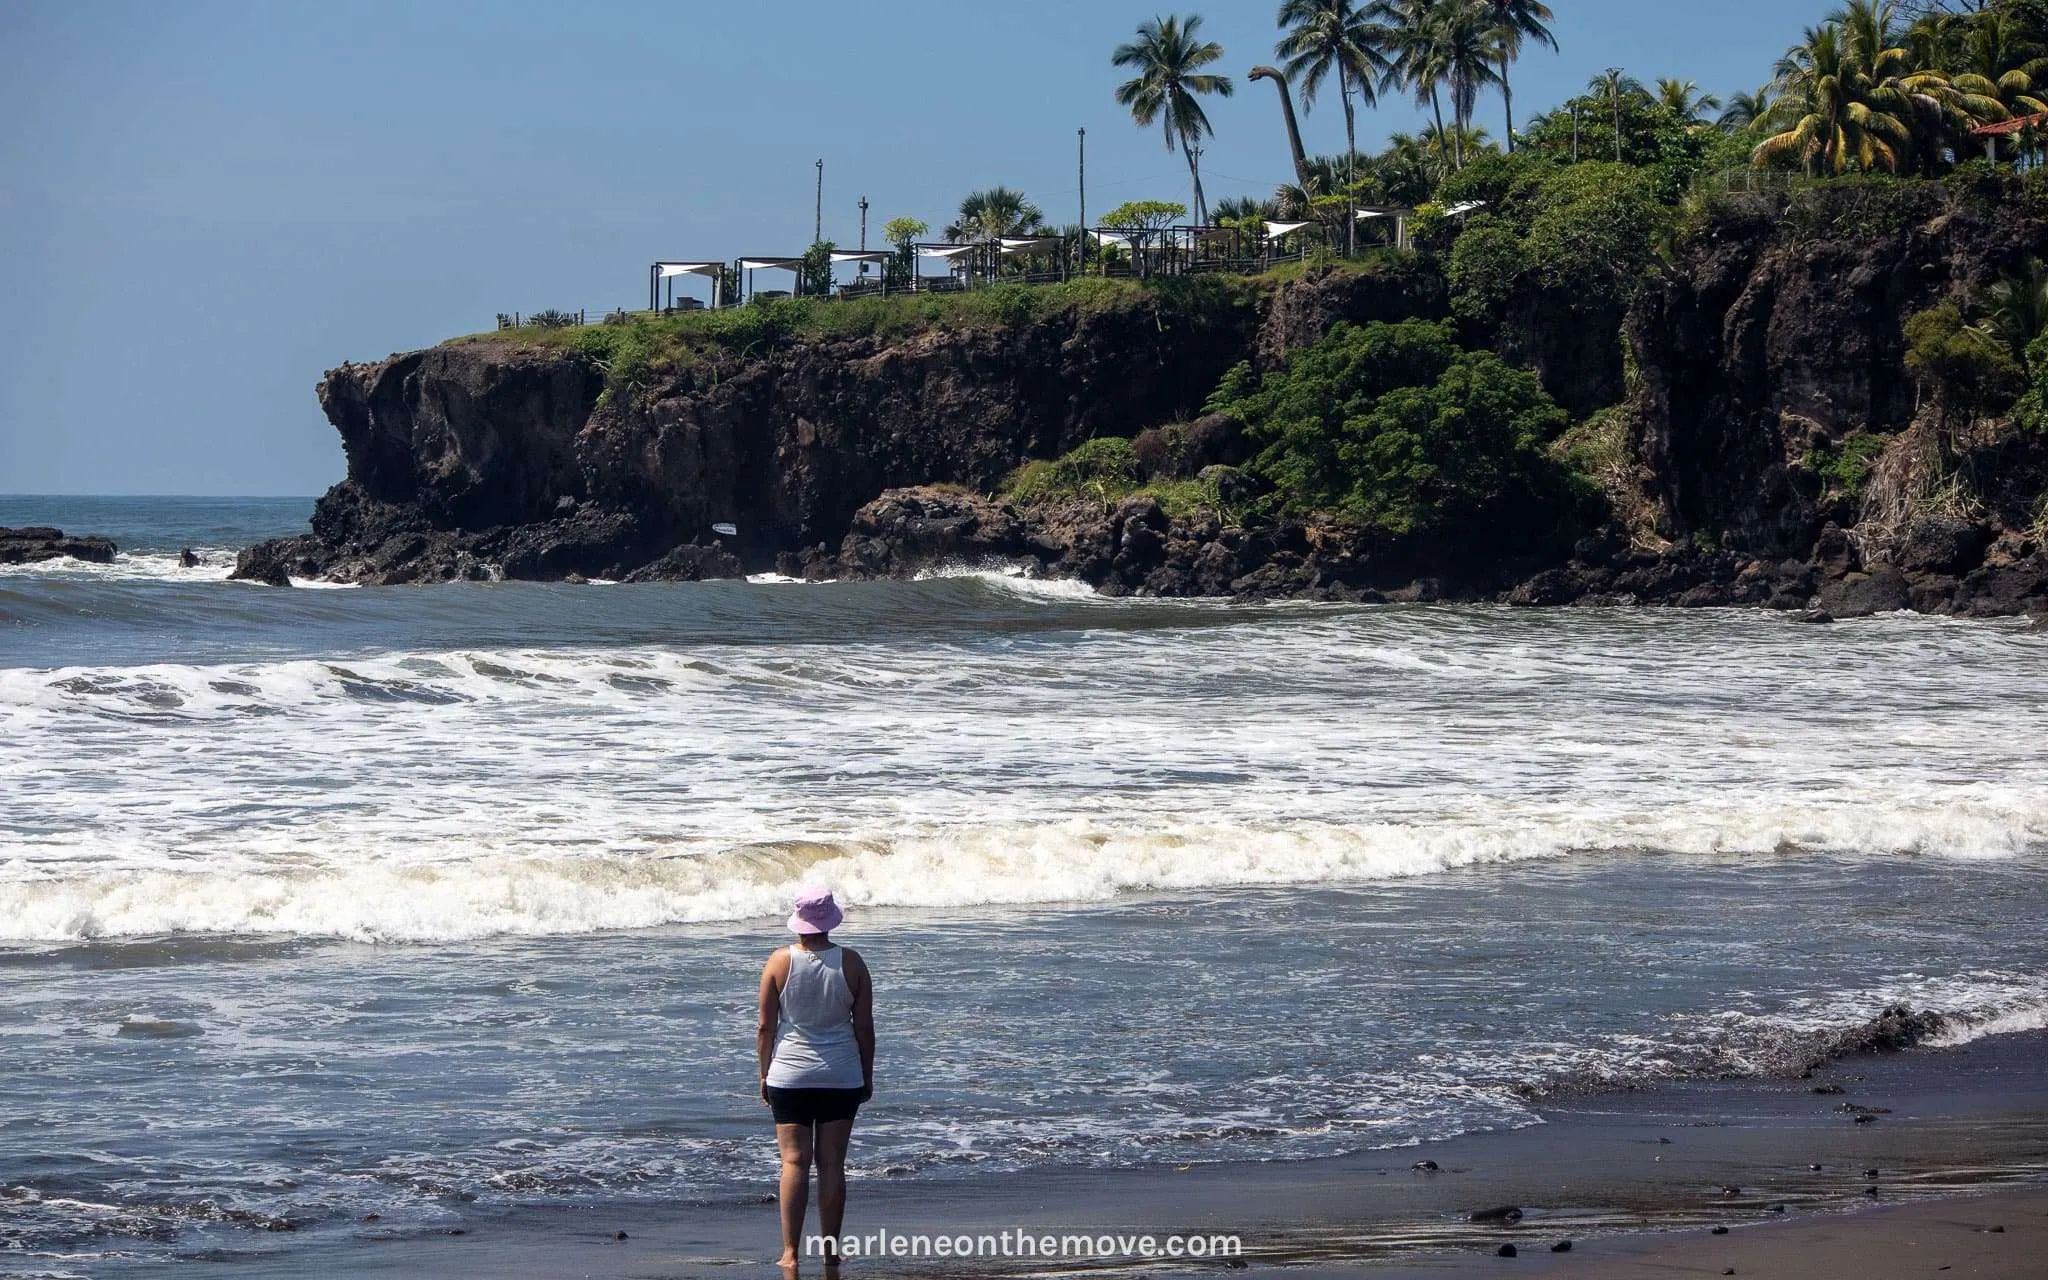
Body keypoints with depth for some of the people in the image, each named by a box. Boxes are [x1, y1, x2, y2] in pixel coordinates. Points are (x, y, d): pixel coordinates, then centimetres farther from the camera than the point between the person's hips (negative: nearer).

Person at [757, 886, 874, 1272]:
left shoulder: (780, 962, -6)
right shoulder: (851, 963, -4)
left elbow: (765, 1027, -3)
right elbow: (864, 1027, 0)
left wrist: (764, 1074, 8)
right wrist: (867, 1076, 11)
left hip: (789, 1077, -1)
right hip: (841, 1078, 1)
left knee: (794, 1162, 1)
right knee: (832, 1164, 6)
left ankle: (790, 1252, -2)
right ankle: (830, 1251, 9)